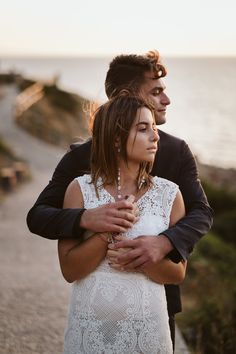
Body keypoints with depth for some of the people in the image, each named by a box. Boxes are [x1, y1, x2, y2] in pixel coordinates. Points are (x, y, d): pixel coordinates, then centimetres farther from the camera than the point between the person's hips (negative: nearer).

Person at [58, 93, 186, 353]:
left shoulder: (169, 193, -4)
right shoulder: (80, 189, -6)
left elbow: (178, 273, -2)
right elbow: (69, 270, -8)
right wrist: (106, 231, -21)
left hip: (147, 328, 1)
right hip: (90, 328, -1)